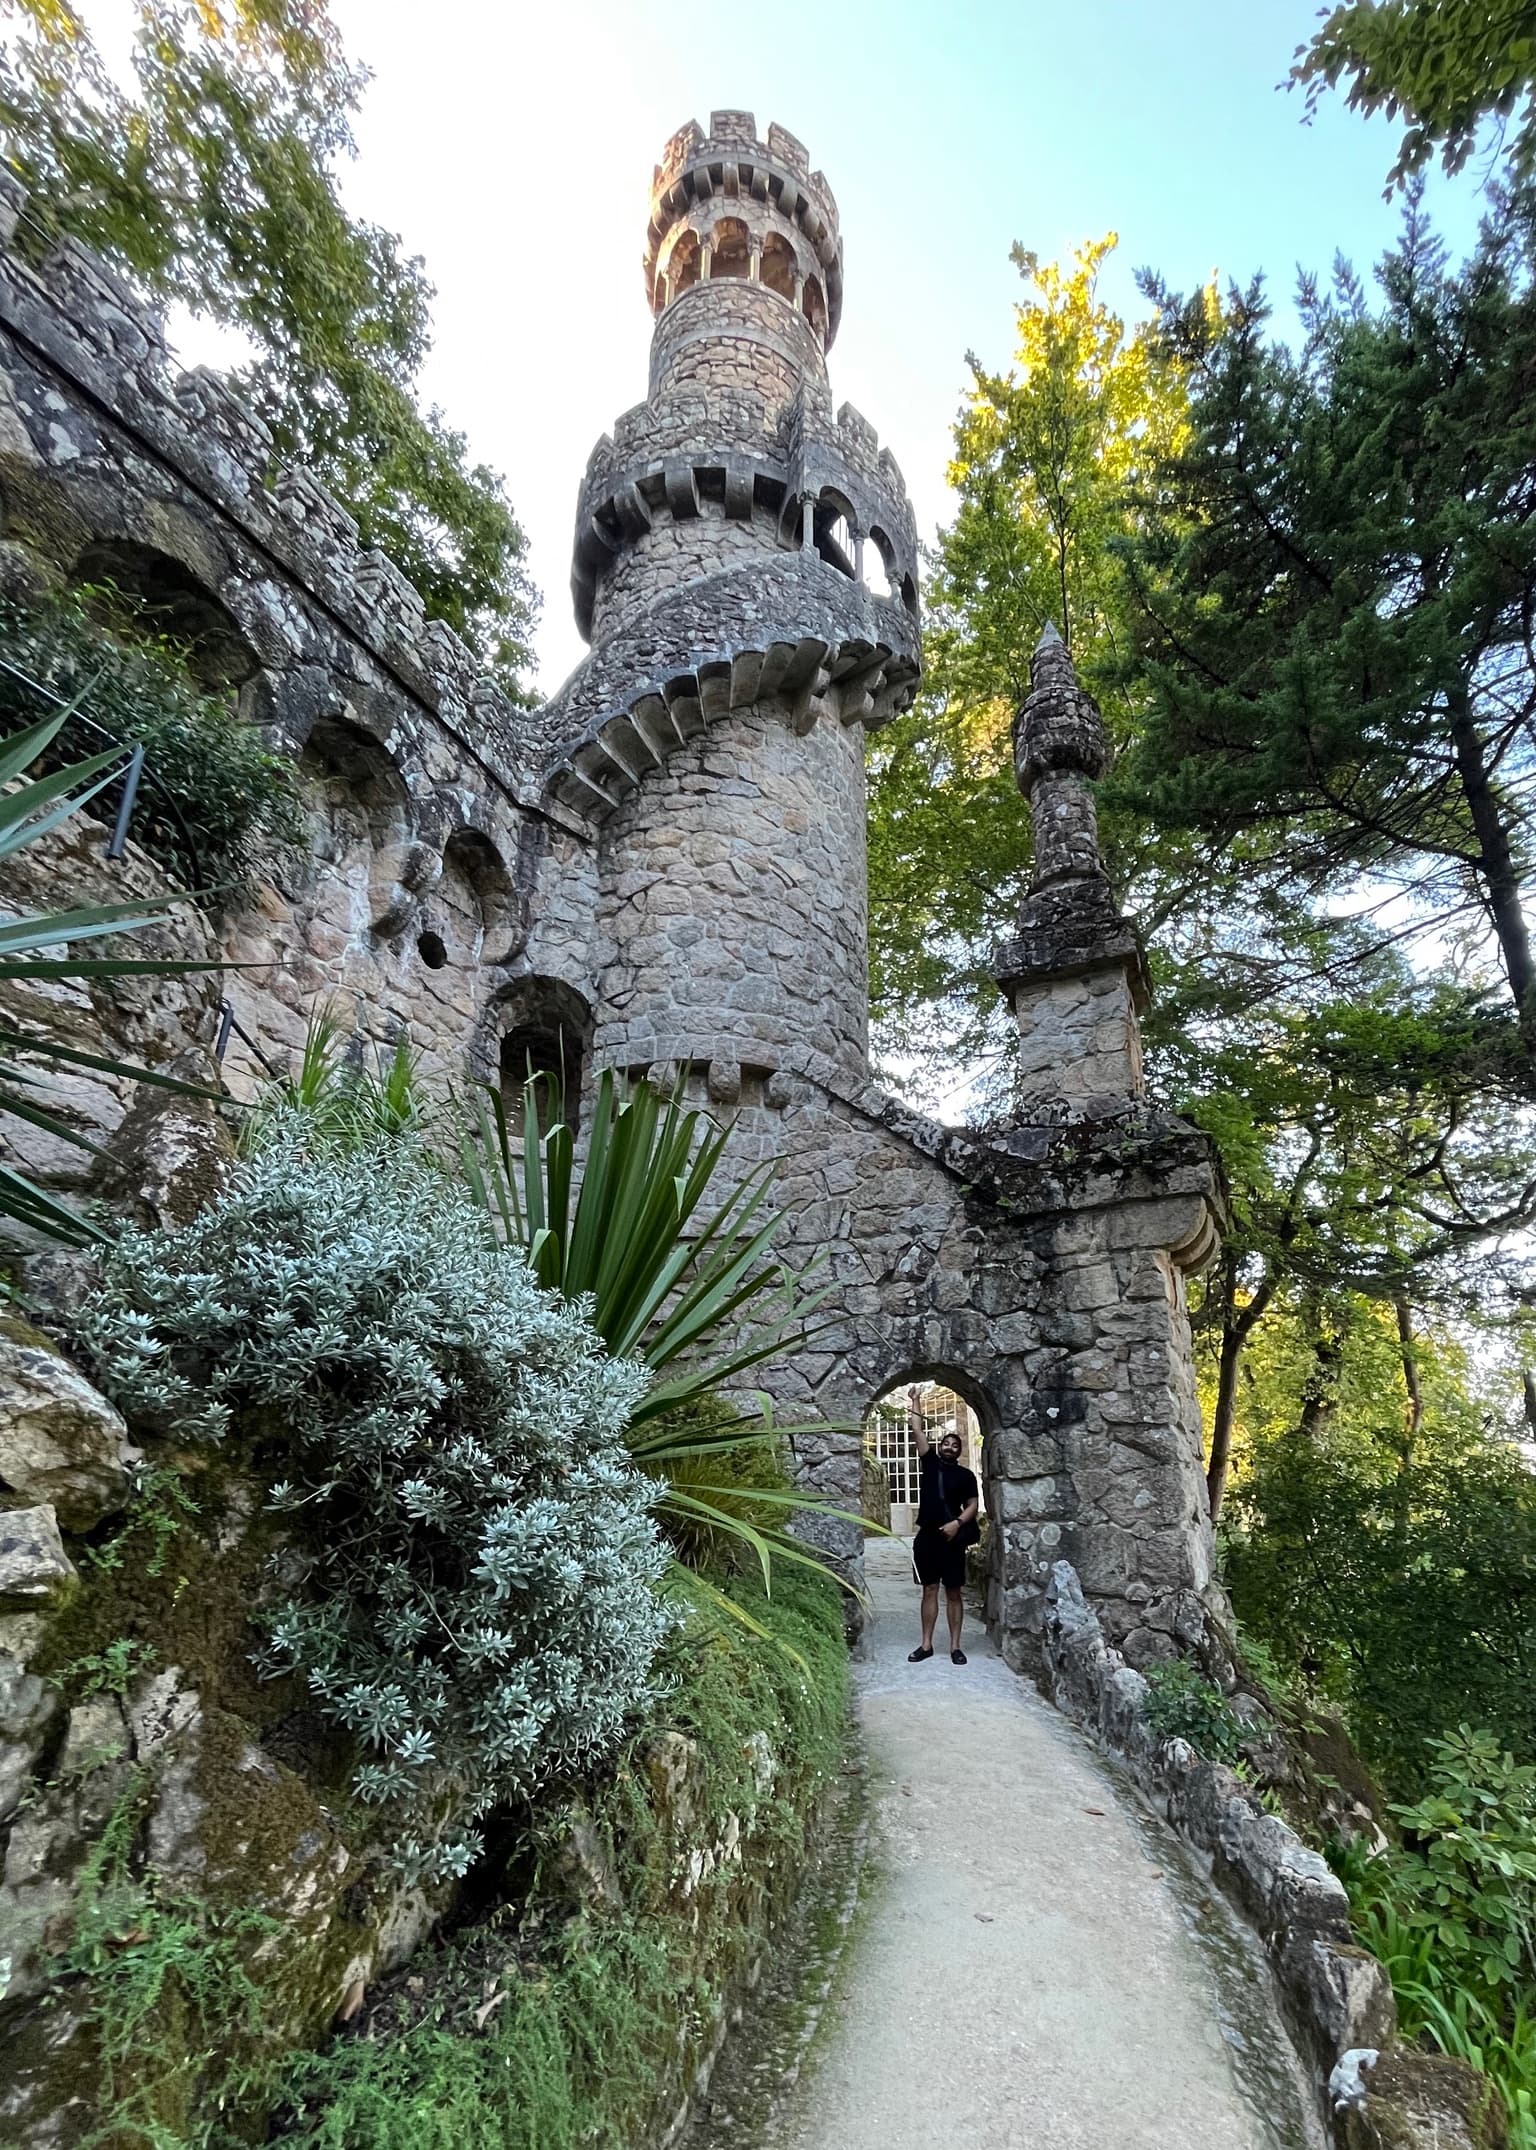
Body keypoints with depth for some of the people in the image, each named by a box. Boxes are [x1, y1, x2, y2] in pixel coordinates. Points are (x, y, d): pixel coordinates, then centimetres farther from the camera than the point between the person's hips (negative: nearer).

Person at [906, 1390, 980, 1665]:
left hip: (951, 1538, -1)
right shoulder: (930, 1462, 7)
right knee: (930, 1590, 7)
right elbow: (918, 1431, 6)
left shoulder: (966, 1475, 4)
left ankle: (955, 1646, 10)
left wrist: (958, 1523, -15)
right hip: (927, 1537, 2)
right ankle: (926, 1644, 12)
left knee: (954, 1592, 4)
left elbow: (973, 1505, 1)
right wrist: (915, 1402, 5)